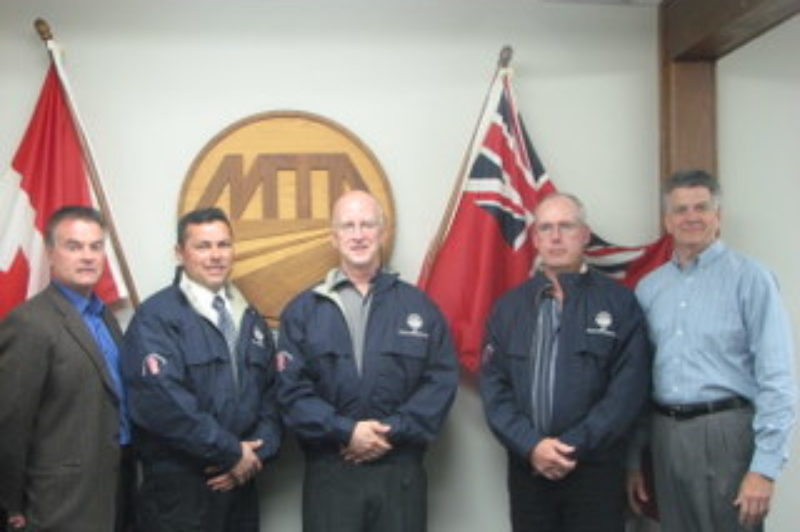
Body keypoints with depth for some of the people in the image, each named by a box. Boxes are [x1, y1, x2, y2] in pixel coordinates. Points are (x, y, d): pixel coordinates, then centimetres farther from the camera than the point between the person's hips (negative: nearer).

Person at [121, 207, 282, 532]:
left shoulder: (250, 319, 13)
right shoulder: (156, 317, -9)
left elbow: (270, 393, 12)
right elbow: (162, 400, -20)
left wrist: (258, 452, -5)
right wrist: (232, 453, -14)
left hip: (240, 480, 6)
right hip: (178, 484, -6)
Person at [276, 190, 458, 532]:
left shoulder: (418, 307, 7)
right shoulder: (303, 311, 5)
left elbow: (442, 380, 0)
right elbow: (291, 389, -3)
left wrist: (394, 431, -10)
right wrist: (345, 432, -13)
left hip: (401, 471, 1)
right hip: (329, 472, -1)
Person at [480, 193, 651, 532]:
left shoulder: (619, 302, 0)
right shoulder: (509, 307, 8)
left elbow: (629, 387, -6)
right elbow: (493, 385, 2)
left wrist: (576, 446, -12)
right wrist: (530, 445, -10)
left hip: (596, 469, -2)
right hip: (526, 468, 2)